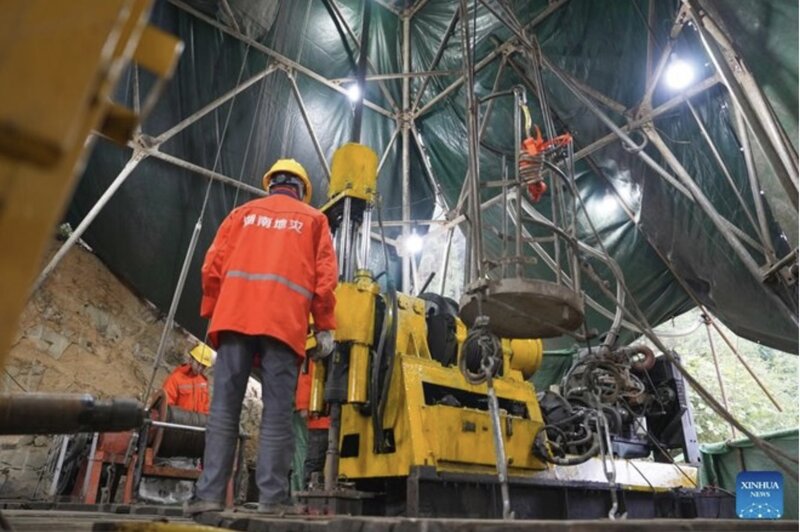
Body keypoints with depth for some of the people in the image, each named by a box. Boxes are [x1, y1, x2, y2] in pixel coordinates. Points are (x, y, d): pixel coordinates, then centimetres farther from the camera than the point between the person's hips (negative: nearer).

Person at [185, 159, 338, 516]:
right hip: (285, 322, -1)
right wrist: (325, 327, 5)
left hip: (235, 316, 2)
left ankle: (210, 493, 0)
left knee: (224, 407, 2)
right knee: (277, 412, -2)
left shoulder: (244, 212, 22)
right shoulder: (313, 219, 18)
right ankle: (273, 496, -5)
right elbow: (325, 276, 6)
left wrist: (211, 313, 17)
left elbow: (213, 265, 13)